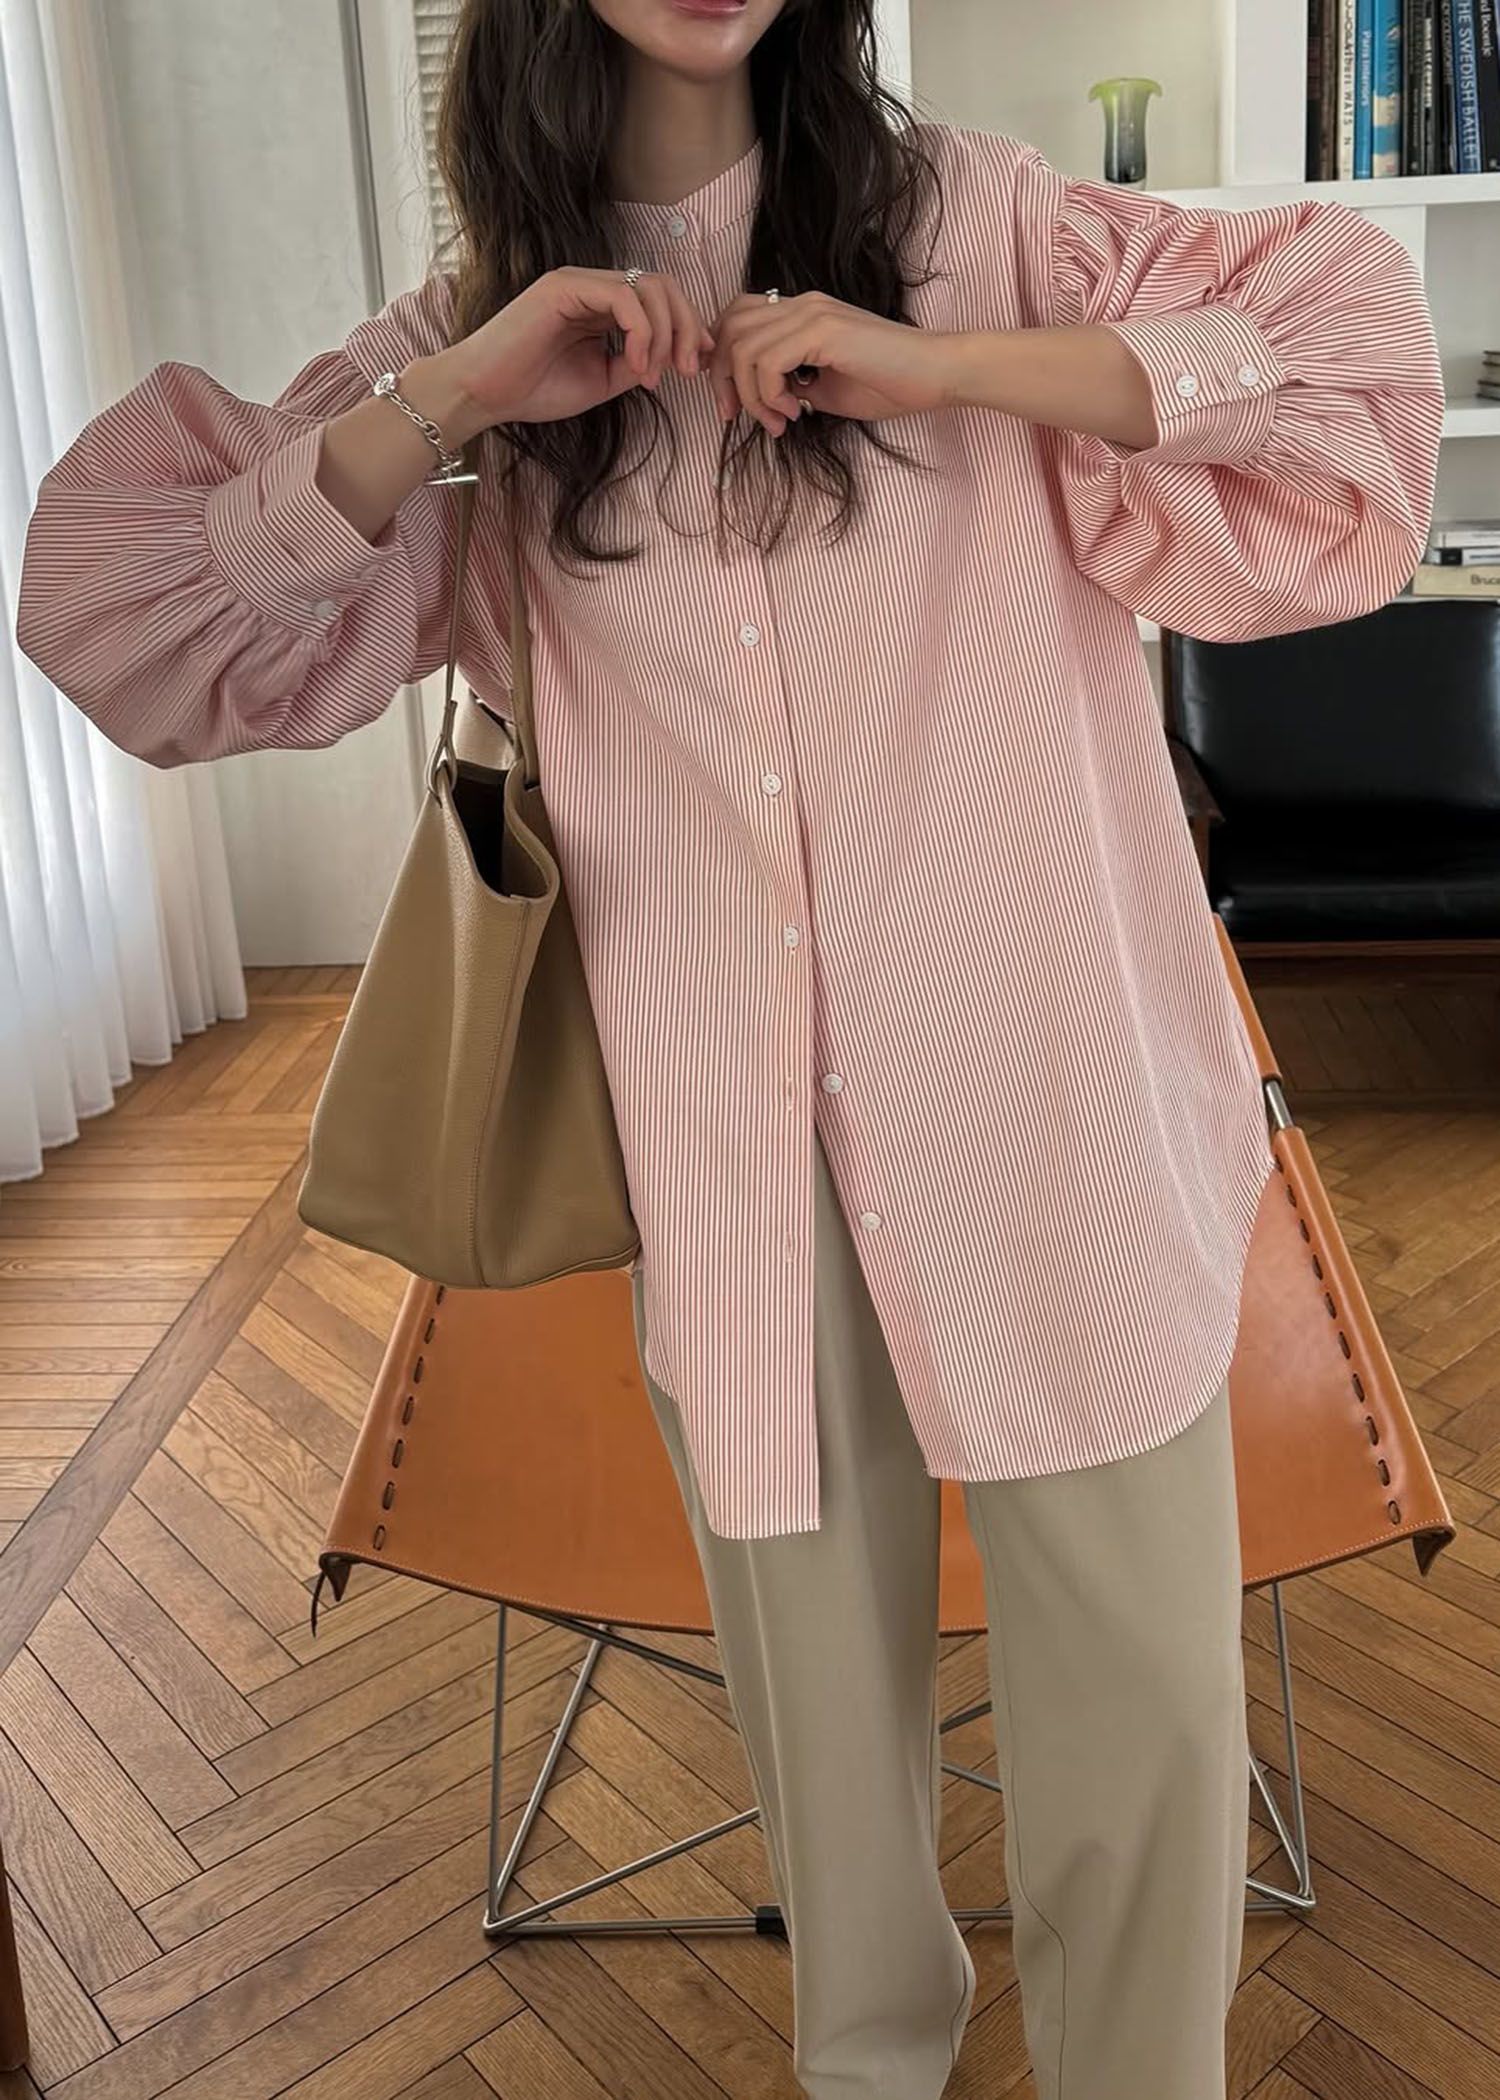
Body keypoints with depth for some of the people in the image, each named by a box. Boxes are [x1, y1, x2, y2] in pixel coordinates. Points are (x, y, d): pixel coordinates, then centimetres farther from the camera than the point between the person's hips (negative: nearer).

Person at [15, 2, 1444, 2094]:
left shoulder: (963, 218, 4)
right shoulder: (474, 327, 9)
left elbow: (1362, 333, -3)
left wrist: (949, 365, -13)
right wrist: (449, 406, -10)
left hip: (1044, 1093, -1)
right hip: (726, 1133, 2)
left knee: (1140, 1680, 6)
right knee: (816, 1667, 17)